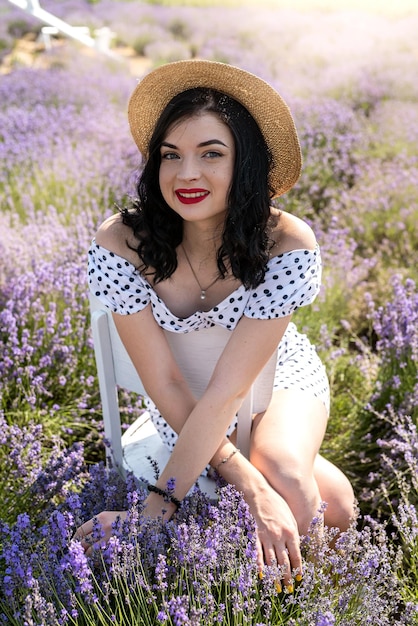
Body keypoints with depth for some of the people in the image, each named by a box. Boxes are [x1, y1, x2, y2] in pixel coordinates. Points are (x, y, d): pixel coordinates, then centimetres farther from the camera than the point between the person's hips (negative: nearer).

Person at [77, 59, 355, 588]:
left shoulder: (287, 245, -29)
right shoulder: (120, 244, -28)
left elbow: (229, 390, -31)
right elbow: (164, 383, -24)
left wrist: (160, 503, -33)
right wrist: (249, 485, -30)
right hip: (185, 408, 0)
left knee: (286, 479, -30)